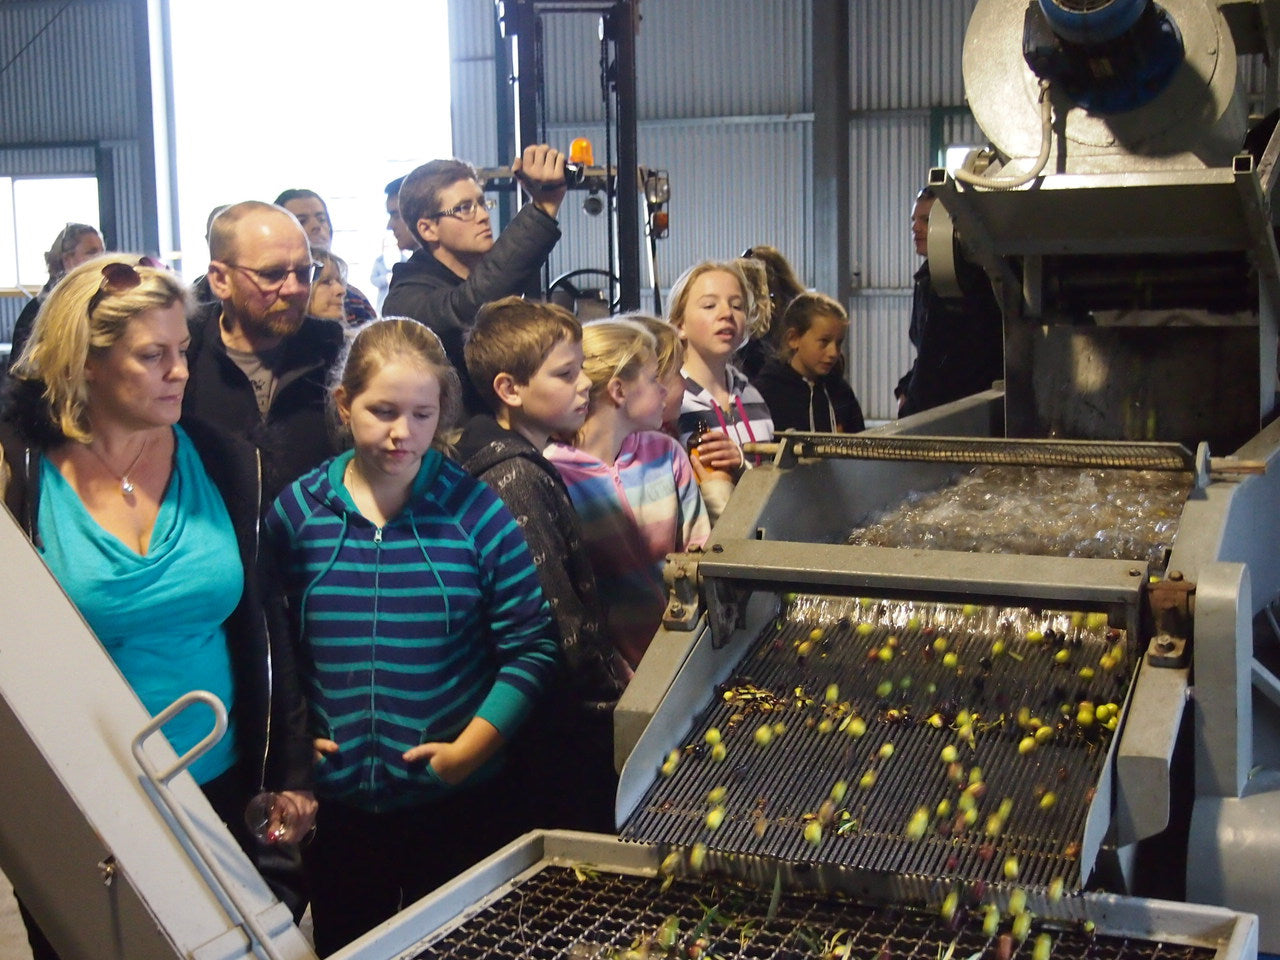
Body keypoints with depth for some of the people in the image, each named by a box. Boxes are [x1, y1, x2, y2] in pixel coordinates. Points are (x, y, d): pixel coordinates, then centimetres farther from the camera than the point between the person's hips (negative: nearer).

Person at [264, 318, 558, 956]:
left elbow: (530, 646, -7)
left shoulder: (476, 513, -7)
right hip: (334, 803, 2)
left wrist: (472, 746, -12)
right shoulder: (295, 512, -2)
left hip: (458, 801, -1)